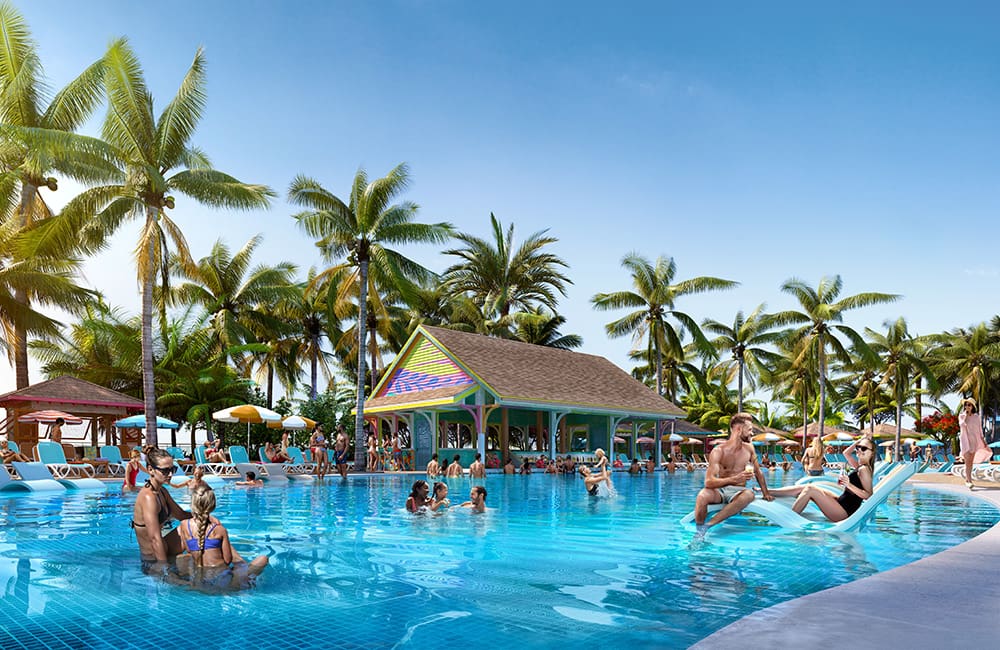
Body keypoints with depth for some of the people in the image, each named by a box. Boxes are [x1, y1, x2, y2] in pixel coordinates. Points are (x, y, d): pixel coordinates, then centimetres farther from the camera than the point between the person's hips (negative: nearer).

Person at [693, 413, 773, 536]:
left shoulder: (749, 448, 6)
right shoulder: (718, 451, -10)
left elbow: (758, 473, 22)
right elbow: (709, 482, -21)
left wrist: (766, 493, 15)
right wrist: (734, 479, -33)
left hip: (737, 492, 3)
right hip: (720, 490, -3)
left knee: (749, 494, -36)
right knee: (702, 496, -38)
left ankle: (708, 525, -33)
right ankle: (699, 533, -16)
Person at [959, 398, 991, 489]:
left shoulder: (976, 417, 6)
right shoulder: (961, 416, 0)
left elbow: (980, 429, 11)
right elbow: (962, 424, -19)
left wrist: (983, 440, 8)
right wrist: (966, 415, -12)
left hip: (974, 440, 3)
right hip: (965, 440, -3)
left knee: (971, 461, 8)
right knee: (968, 461, -13)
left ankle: (967, 479, 19)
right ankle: (969, 481, -20)